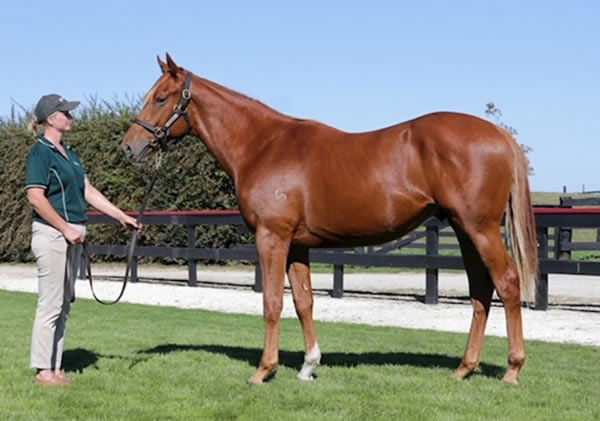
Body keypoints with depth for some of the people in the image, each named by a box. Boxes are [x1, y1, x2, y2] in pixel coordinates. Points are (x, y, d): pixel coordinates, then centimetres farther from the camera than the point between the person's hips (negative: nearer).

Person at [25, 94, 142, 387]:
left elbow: (89, 192, 17)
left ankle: (55, 367, 17)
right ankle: (43, 370, 1)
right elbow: (35, 197, -19)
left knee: (64, 304, 11)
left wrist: (122, 217, 13)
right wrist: (66, 228, -18)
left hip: (71, 236, 9)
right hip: (51, 234, -9)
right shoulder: (40, 153, -11)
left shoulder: (69, 154, 16)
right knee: (50, 304, -5)